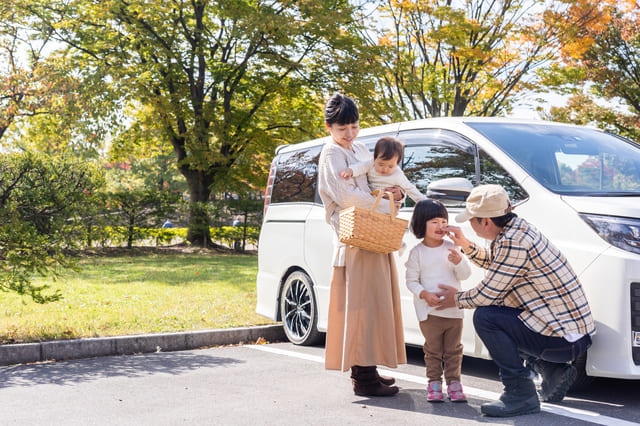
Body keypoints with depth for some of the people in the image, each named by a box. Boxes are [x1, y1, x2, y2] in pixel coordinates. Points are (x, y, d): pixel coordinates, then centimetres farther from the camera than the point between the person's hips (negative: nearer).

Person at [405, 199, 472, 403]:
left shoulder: (451, 248, 4)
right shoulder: (417, 252, -3)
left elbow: (465, 275, 3)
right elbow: (411, 280, -1)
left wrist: (459, 261, -17)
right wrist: (424, 294, -17)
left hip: (454, 308, 2)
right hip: (429, 311, -2)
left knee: (454, 349, 8)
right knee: (433, 349, 4)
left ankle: (454, 382, 17)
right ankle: (434, 383, 14)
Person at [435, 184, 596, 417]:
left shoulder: (514, 243, -22)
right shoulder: (516, 227, 8)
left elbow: (487, 294, -17)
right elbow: (493, 262, 28)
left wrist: (457, 299, 2)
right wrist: (465, 245, 17)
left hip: (564, 340, -10)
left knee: (484, 317, -15)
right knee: (497, 309, 23)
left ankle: (521, 394, -9)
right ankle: (553, 370, 17)